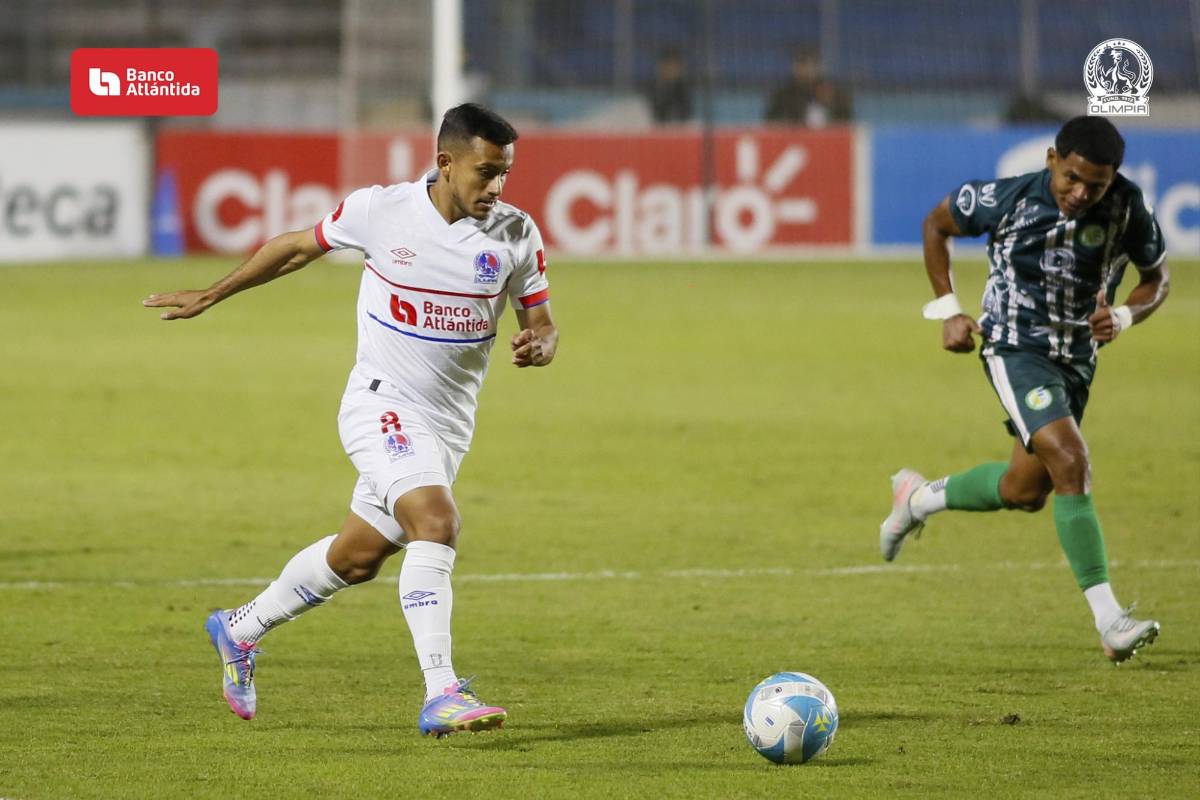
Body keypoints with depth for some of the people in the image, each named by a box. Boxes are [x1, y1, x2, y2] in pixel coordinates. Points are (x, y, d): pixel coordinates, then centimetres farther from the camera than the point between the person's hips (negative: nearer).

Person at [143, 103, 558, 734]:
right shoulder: (378, 210, -11)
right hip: (381, 405, -5)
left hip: (449, 423, 5)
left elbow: (542, 325, 4)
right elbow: (297, 248, 7)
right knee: (436, 522, -28)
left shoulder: (516, 234, -5)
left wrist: (538, 346, -21)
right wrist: (211, 296, 15)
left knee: (356, 557, 15)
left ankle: (241, 630, 40)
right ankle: (441, 695, -31)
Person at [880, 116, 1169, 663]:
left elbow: (1156, 277, 5)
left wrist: (1124, 317, -16)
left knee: (1025, 491, 14)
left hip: (1077, 358, 5)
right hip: (1016, 347, -5)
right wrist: (948, 310, -3)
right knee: (1071, 463, -24)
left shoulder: (1128, 209, -13)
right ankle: (1109, 622, -26)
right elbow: (937, 224, 2)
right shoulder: (1008, 199, -18)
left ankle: (919, 498, 44)